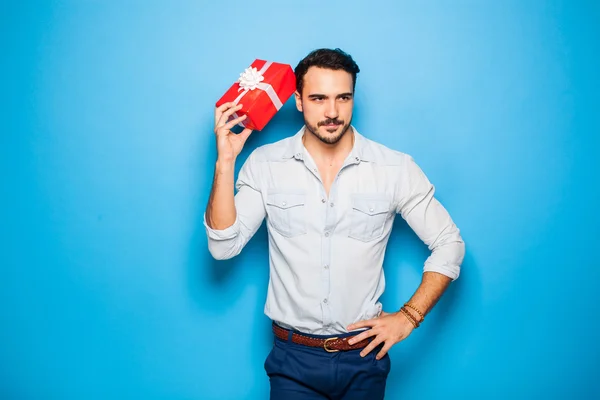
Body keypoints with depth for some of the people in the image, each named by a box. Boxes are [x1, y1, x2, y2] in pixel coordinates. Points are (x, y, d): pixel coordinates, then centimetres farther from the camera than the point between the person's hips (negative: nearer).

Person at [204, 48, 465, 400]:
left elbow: (449, 243, -1)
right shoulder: (266, 164, -6)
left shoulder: (396, 169, -8)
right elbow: (223, 246, -11)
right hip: (293, 357, 0)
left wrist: (408, 317, -8)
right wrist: (225, 161, -19)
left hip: (364, 357, 1)